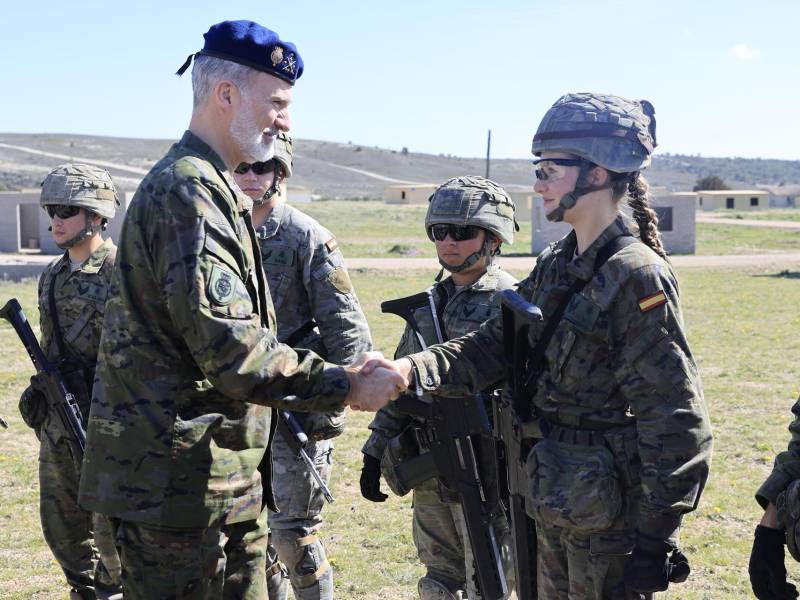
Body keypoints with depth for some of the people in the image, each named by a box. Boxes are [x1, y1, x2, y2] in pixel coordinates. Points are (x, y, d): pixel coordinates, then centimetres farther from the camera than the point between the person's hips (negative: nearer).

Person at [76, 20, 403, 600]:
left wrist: (339, 373, 15)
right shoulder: (187, 191, -17)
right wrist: (344, 386, -17)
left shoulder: (214, 191, 17)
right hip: (179, 481, -10)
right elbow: (231, 350, -25)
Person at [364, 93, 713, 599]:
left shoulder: (638, 278, -18)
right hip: (555, 507, 8)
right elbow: (492, 348, 5)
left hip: (611, 517, -8)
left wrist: (656, 539, -18)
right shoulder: (555, 267, 7)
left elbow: (675, 424, -19)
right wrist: (412, 369, -12)